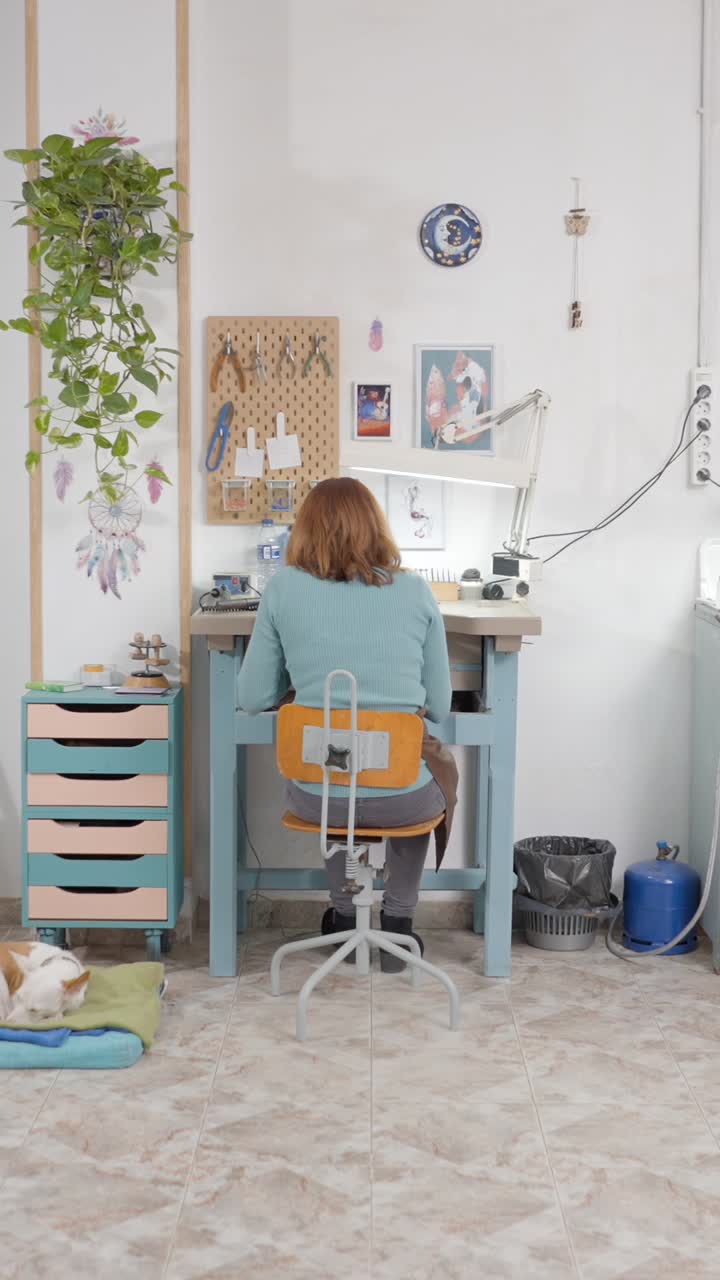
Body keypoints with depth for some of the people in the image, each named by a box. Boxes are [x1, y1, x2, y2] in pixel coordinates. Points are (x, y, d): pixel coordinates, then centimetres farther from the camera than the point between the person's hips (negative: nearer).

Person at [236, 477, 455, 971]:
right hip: (402, 799, 0)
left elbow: (253, 699, 2)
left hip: (318, 798, 1)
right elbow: (438, 706, 3)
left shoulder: (284, 590, -4)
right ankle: (398, 922, 34)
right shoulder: (416, 592, -2)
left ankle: (345, 913, 43)